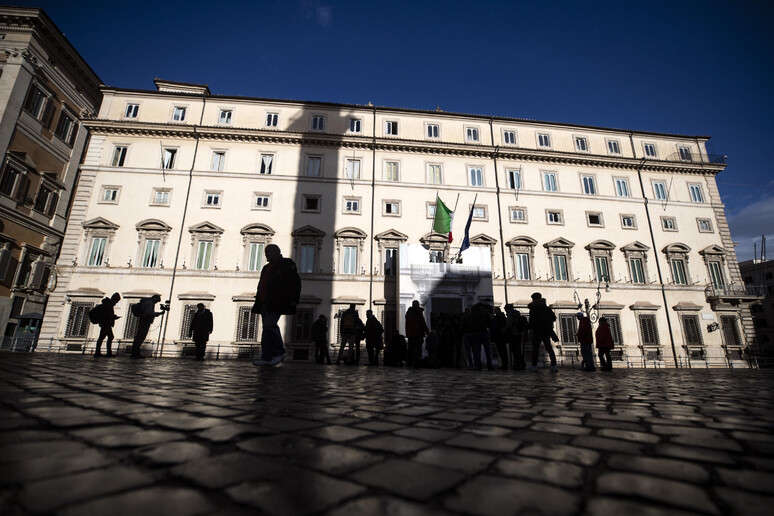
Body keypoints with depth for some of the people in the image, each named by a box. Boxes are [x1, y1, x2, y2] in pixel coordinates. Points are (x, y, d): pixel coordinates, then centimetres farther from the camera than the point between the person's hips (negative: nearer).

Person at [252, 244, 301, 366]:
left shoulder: (287, 264, 1)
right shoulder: (266, 268, 25)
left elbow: (295, 282, -6)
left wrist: (293, 300, -13)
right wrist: (258, 303, 19)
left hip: (276, 303, -8)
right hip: (265, 303, 8)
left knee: (269, 324, -19)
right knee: (266, 327, 4)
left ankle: (279, 352, -5)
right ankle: (267, 357, 6)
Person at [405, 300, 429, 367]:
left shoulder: (408, 312, 13)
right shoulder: (419, 311, -6)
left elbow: (407, 323, 15)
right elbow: (422, 322, -9)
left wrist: (407, 333, 17)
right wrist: (427, 330, 0)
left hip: (410, 333, 6)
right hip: (418, 333, -6)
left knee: (410, 348, 12)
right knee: (417, 348, -4)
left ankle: (409, 363, 13)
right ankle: (415, 363, -9)